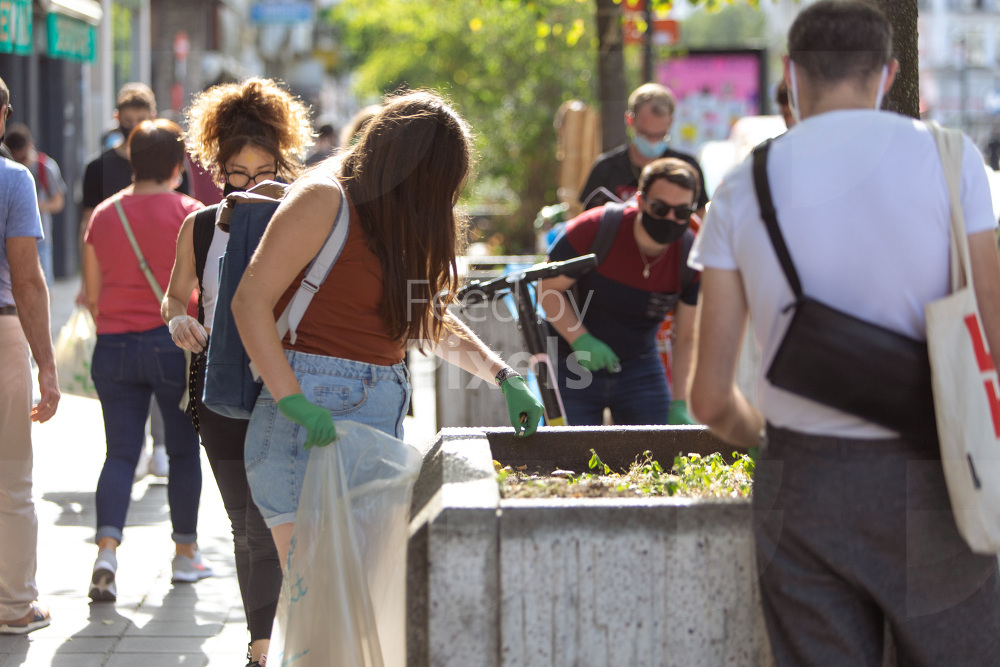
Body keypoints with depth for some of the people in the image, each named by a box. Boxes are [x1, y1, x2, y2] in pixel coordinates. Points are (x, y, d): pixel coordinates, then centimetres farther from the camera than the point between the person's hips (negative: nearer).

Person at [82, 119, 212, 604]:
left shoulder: (103, 215, 4)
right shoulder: (190, 214, -7)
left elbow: (91, 295, 8)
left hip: (113, 347, 3)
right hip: (174, 342, -3)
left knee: (120, 453, 5)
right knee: (183, 451, 12)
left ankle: (107, 549, -15)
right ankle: (185, 553, 21)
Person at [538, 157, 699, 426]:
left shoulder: (691, 256, -14)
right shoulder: (593, 229, -22)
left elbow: (686, 338, -6)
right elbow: (548, 289, -10)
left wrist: (680, 404, -15)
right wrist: (580, 340, -25)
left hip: (639, 367, 2)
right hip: (573, 367, -2)